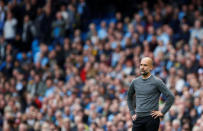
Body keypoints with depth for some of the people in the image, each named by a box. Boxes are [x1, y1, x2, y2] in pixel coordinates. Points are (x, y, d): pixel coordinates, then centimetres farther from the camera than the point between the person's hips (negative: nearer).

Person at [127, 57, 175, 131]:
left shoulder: (157, 82, -6)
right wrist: (132, 113, 18)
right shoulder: (135, 82, 10)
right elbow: (129, 97, 27)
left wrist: (162, 112, -10)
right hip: (138, 118, 5)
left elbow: (170, 97, -9)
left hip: (151, 118, -5)